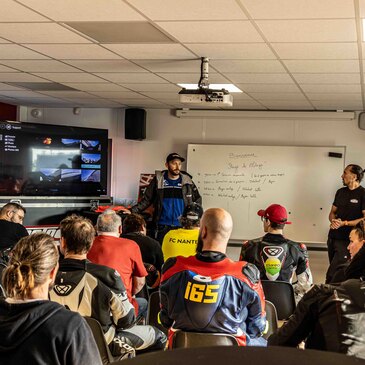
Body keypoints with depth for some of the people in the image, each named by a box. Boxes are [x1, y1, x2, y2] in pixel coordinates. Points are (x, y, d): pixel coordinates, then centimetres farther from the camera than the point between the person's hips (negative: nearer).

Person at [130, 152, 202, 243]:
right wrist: (132, 211, -8)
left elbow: (197, 201, 11)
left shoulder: (187, 181, 5)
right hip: (163, 228, 0)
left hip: (182, 227, 0)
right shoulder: (158, 180, 3)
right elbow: (147, 200, 4)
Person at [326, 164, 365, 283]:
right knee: (333, 269, 14)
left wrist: (344, 223, -18)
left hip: (347, 240, -7)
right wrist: (333, 221, -5)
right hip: (333, 237, 7)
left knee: (332, 275, -11)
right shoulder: (340, 192, 12)